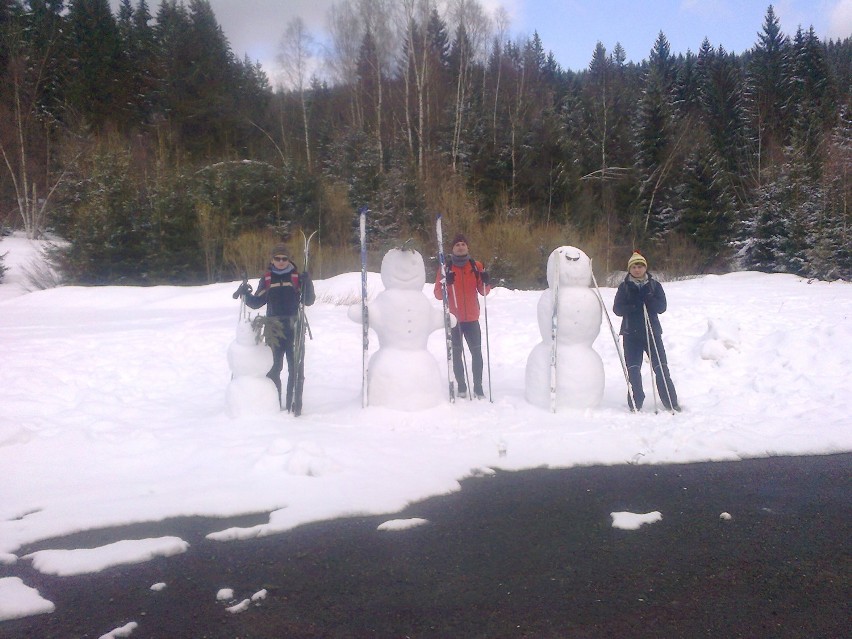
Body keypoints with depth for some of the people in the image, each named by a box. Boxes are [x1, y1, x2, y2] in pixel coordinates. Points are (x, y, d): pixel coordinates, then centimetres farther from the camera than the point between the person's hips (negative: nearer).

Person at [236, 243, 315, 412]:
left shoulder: (297, 277, 4)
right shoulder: (267, 278, 9)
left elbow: (308, 301, -1)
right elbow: (256, 303, 11)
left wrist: (307, 284, -17)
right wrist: (246, 294, -7)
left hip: (294, 328, -1)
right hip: (273, 328, 1)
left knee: (295, 366, 1)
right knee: (273, 367, 4)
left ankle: (294, 402, 8)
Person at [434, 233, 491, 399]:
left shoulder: (476, 266, 6)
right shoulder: (446, 267, 2)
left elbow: (483, 292, 6)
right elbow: (438, 294, -3)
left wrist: (486, 282, -15)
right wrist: (445, 283, -22)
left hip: (472, 318, 1)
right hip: (453, 318, -1)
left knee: (477, 352, -2)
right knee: (456, 353, 2)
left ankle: (478, 386, 6)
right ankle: (461, 385, 13)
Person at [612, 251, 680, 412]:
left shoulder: (655, 285, 6)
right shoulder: (624, 287, 5)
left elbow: (661, 307, -3)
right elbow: (617, 309, -3)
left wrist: (646, 299, -20)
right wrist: (635, 305, -19)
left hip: (652, 331, 0)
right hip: (631, 333, 0)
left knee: (661, 368, -1)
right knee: (633, 370, 1)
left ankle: (671, 403, 8)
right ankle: (635, 404, 10)